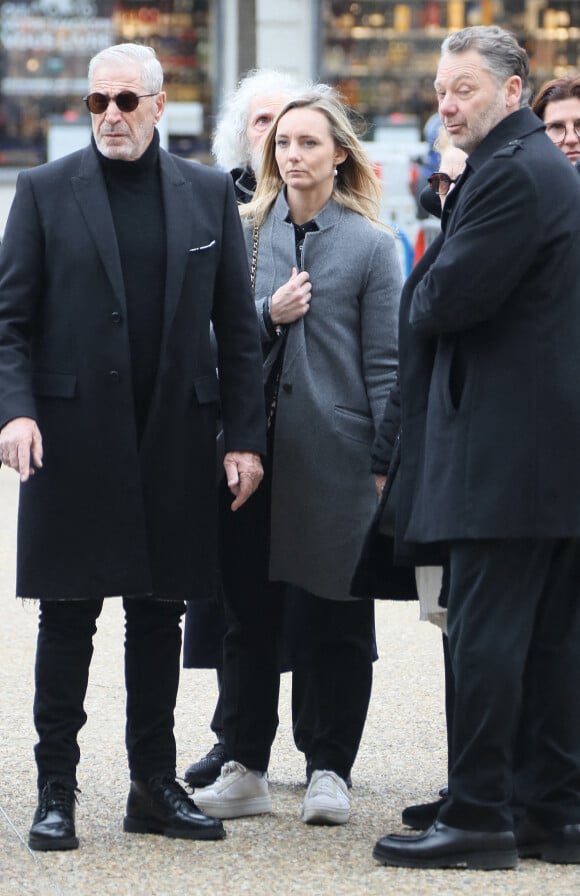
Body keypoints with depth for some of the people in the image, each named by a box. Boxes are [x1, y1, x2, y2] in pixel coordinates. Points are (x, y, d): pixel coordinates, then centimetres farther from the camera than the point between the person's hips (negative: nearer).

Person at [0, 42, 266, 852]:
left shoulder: (209, 195, 8)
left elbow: (236, 323, 8)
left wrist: (245, 435, 2)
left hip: (174, 442, 2)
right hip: (73, 441, -2)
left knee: (160, 614, 9)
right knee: (68, 618, 2)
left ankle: (155, 784, 19)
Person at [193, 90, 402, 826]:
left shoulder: (370, 245, 1)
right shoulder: (244, 233, 9)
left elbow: (384, 362, -2)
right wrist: (267, 316, -9)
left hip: (336, 454, -3)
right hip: (255, 452, 3)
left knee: (337, 620, 3)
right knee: (248, 613, 6)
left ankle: (330, 771, 11)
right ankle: (245, 769, 14)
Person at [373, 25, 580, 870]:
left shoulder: (511, 174, -14)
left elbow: (450, 300, -18)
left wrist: (421, 304, 2)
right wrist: (444, 301, 9)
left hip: (504, 448, -10)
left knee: (485, 636, -7)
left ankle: (477, 817, -5)